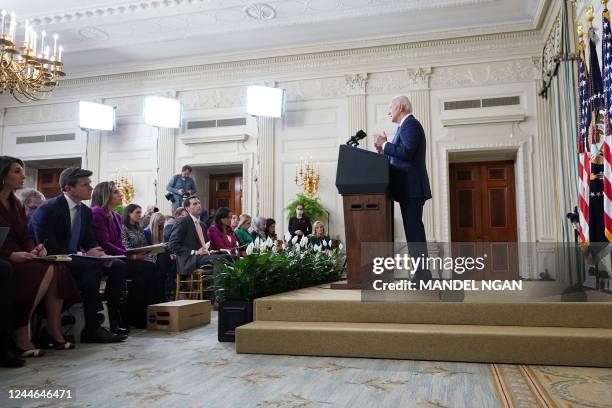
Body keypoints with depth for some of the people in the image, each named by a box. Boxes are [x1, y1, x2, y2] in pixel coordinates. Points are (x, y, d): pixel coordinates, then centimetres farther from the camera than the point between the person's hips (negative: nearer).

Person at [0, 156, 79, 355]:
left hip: (19, 258, 7)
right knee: (46, 270, -30)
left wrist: (34, 249, -6)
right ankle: (21, 336, -22)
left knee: (59, 268, -19)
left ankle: (54, 330, -16)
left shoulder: (16, 204, 18)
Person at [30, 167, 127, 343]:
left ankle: (111, 319, -4)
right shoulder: (48, 209, -15)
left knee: (118, 266, -4)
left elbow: (89, 241, 13)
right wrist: (85, 254, -25)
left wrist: (100, 253, -11)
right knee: (92, 266, -32)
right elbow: (47, 246, -23)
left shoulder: (86, 211, 8)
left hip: (74, 260, 8)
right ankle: (91, 328, -28)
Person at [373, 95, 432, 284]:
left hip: (411, 188, -11)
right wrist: (384, 150, 10)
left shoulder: (410, 124, -8)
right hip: (409, 188, 11)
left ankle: (422, 274, -9)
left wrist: (384, 144, -12)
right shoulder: (407, 125, 23)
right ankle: (422, 272, 14)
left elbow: (407, 152, -22)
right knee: (414, 230, 10)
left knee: (414, 230, -11)